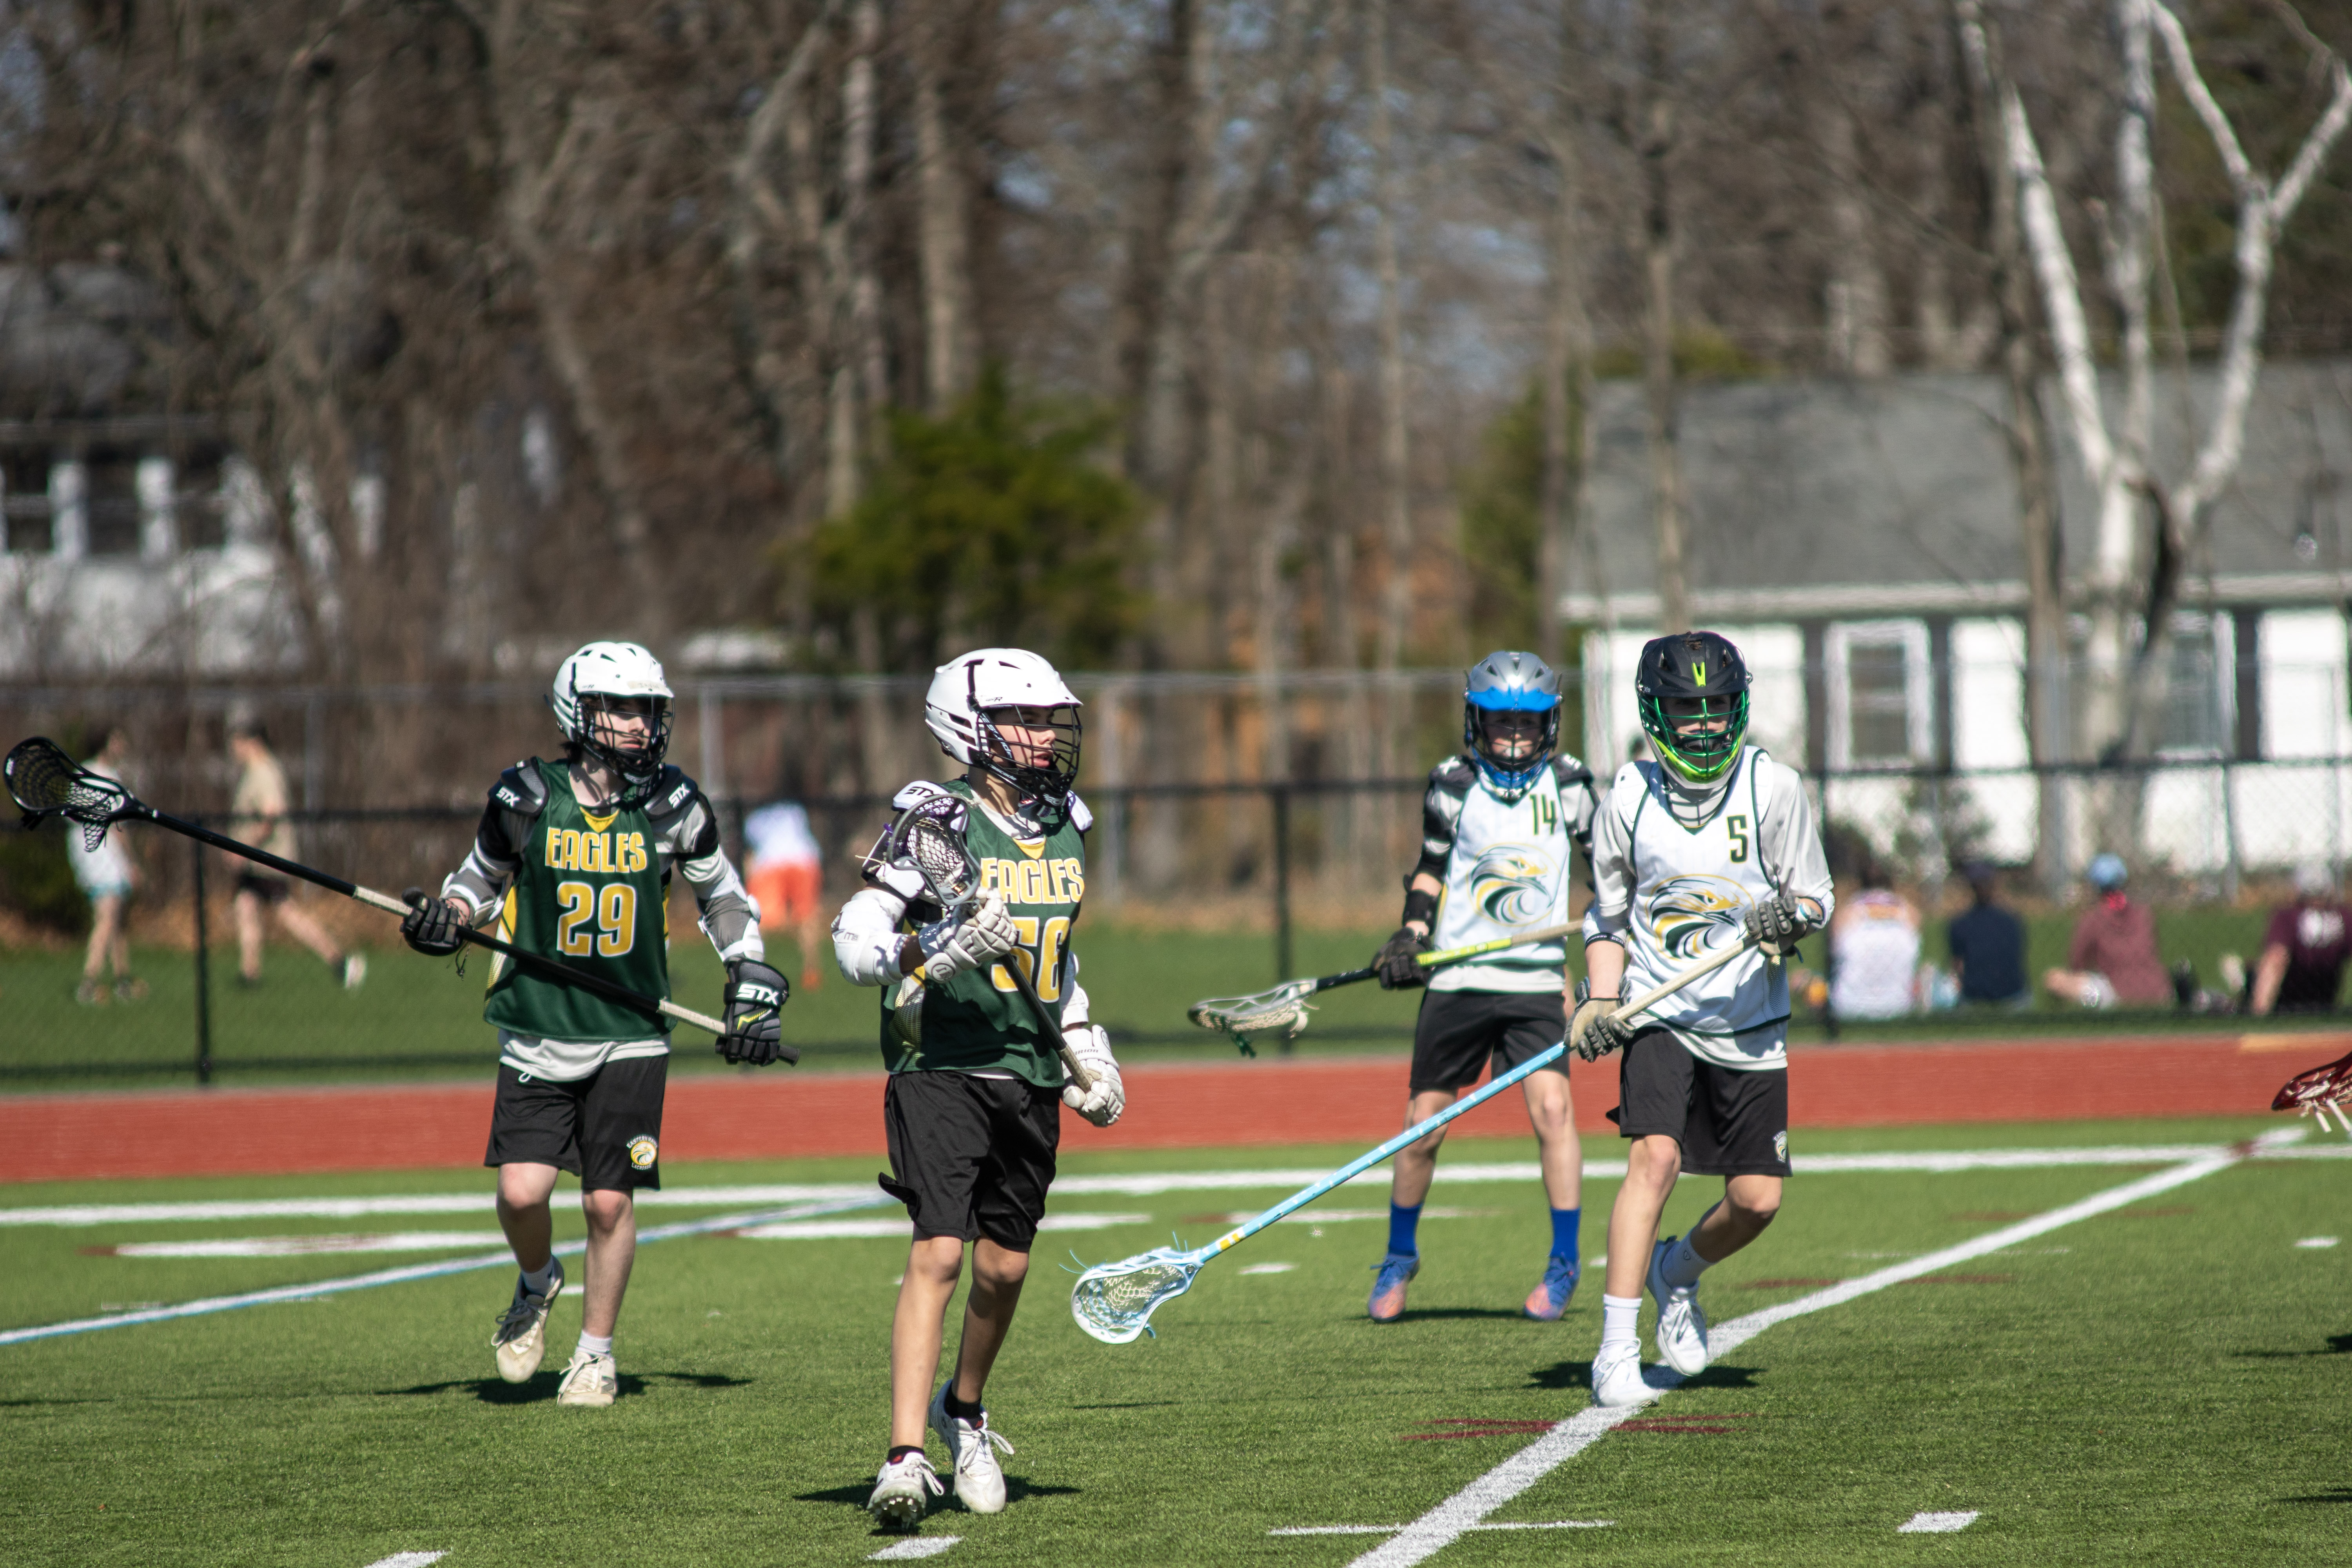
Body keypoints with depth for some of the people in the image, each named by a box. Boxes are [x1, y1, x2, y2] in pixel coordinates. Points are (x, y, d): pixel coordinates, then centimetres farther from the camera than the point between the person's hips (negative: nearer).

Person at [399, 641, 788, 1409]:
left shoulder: (670, 806, -2)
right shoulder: (527, 799, -5)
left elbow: (722, 896, 13)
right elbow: (483, 876, 13)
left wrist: (752, 990, 6)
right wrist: (446, 917, -8)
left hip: (630, 1039, 0)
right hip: (538, 1034, 0)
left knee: (610, 1201, -1)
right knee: (522, 1192, -11)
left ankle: (597, 1352, 18)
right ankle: (537, 1284, 23)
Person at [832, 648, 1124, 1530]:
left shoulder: (1064, 828, 12)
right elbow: (855, 943, -16)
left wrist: (1091, 1054, 21)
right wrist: (942, 951, -32)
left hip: (1031, 1075, 6)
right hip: (941, 1068, -6)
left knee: (1004, 1266, 11)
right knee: (939, 1253, -17)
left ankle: (964, 1409, 38)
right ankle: (906, 1459, -21)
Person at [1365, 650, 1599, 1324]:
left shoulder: (1567, 783, 3)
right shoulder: (1454, 785, 1)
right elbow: (1430, 868, 11)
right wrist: (1412, 933, -2)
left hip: (1537, 982, 0)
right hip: (1456, 981, 0)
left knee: (1553, 1110, -16)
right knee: (1424, 1127, 4)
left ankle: (1564, 1265, -3)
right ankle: (1400, 1256, 26)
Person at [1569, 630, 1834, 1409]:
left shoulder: (1772, 788, -6)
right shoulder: (1628, 799, -2)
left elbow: (1816, 898, 1)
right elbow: (1608, 918, 10)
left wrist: (1791, 916, -22)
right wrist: (1600, 1002, -5)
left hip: (1749, 1022, 1)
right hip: (1659, 1015, -1)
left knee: (1757, 1199, -1)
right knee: (1656, 1158, -22)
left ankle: (1677, 1272, 33)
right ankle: (1616, 1351, -22)